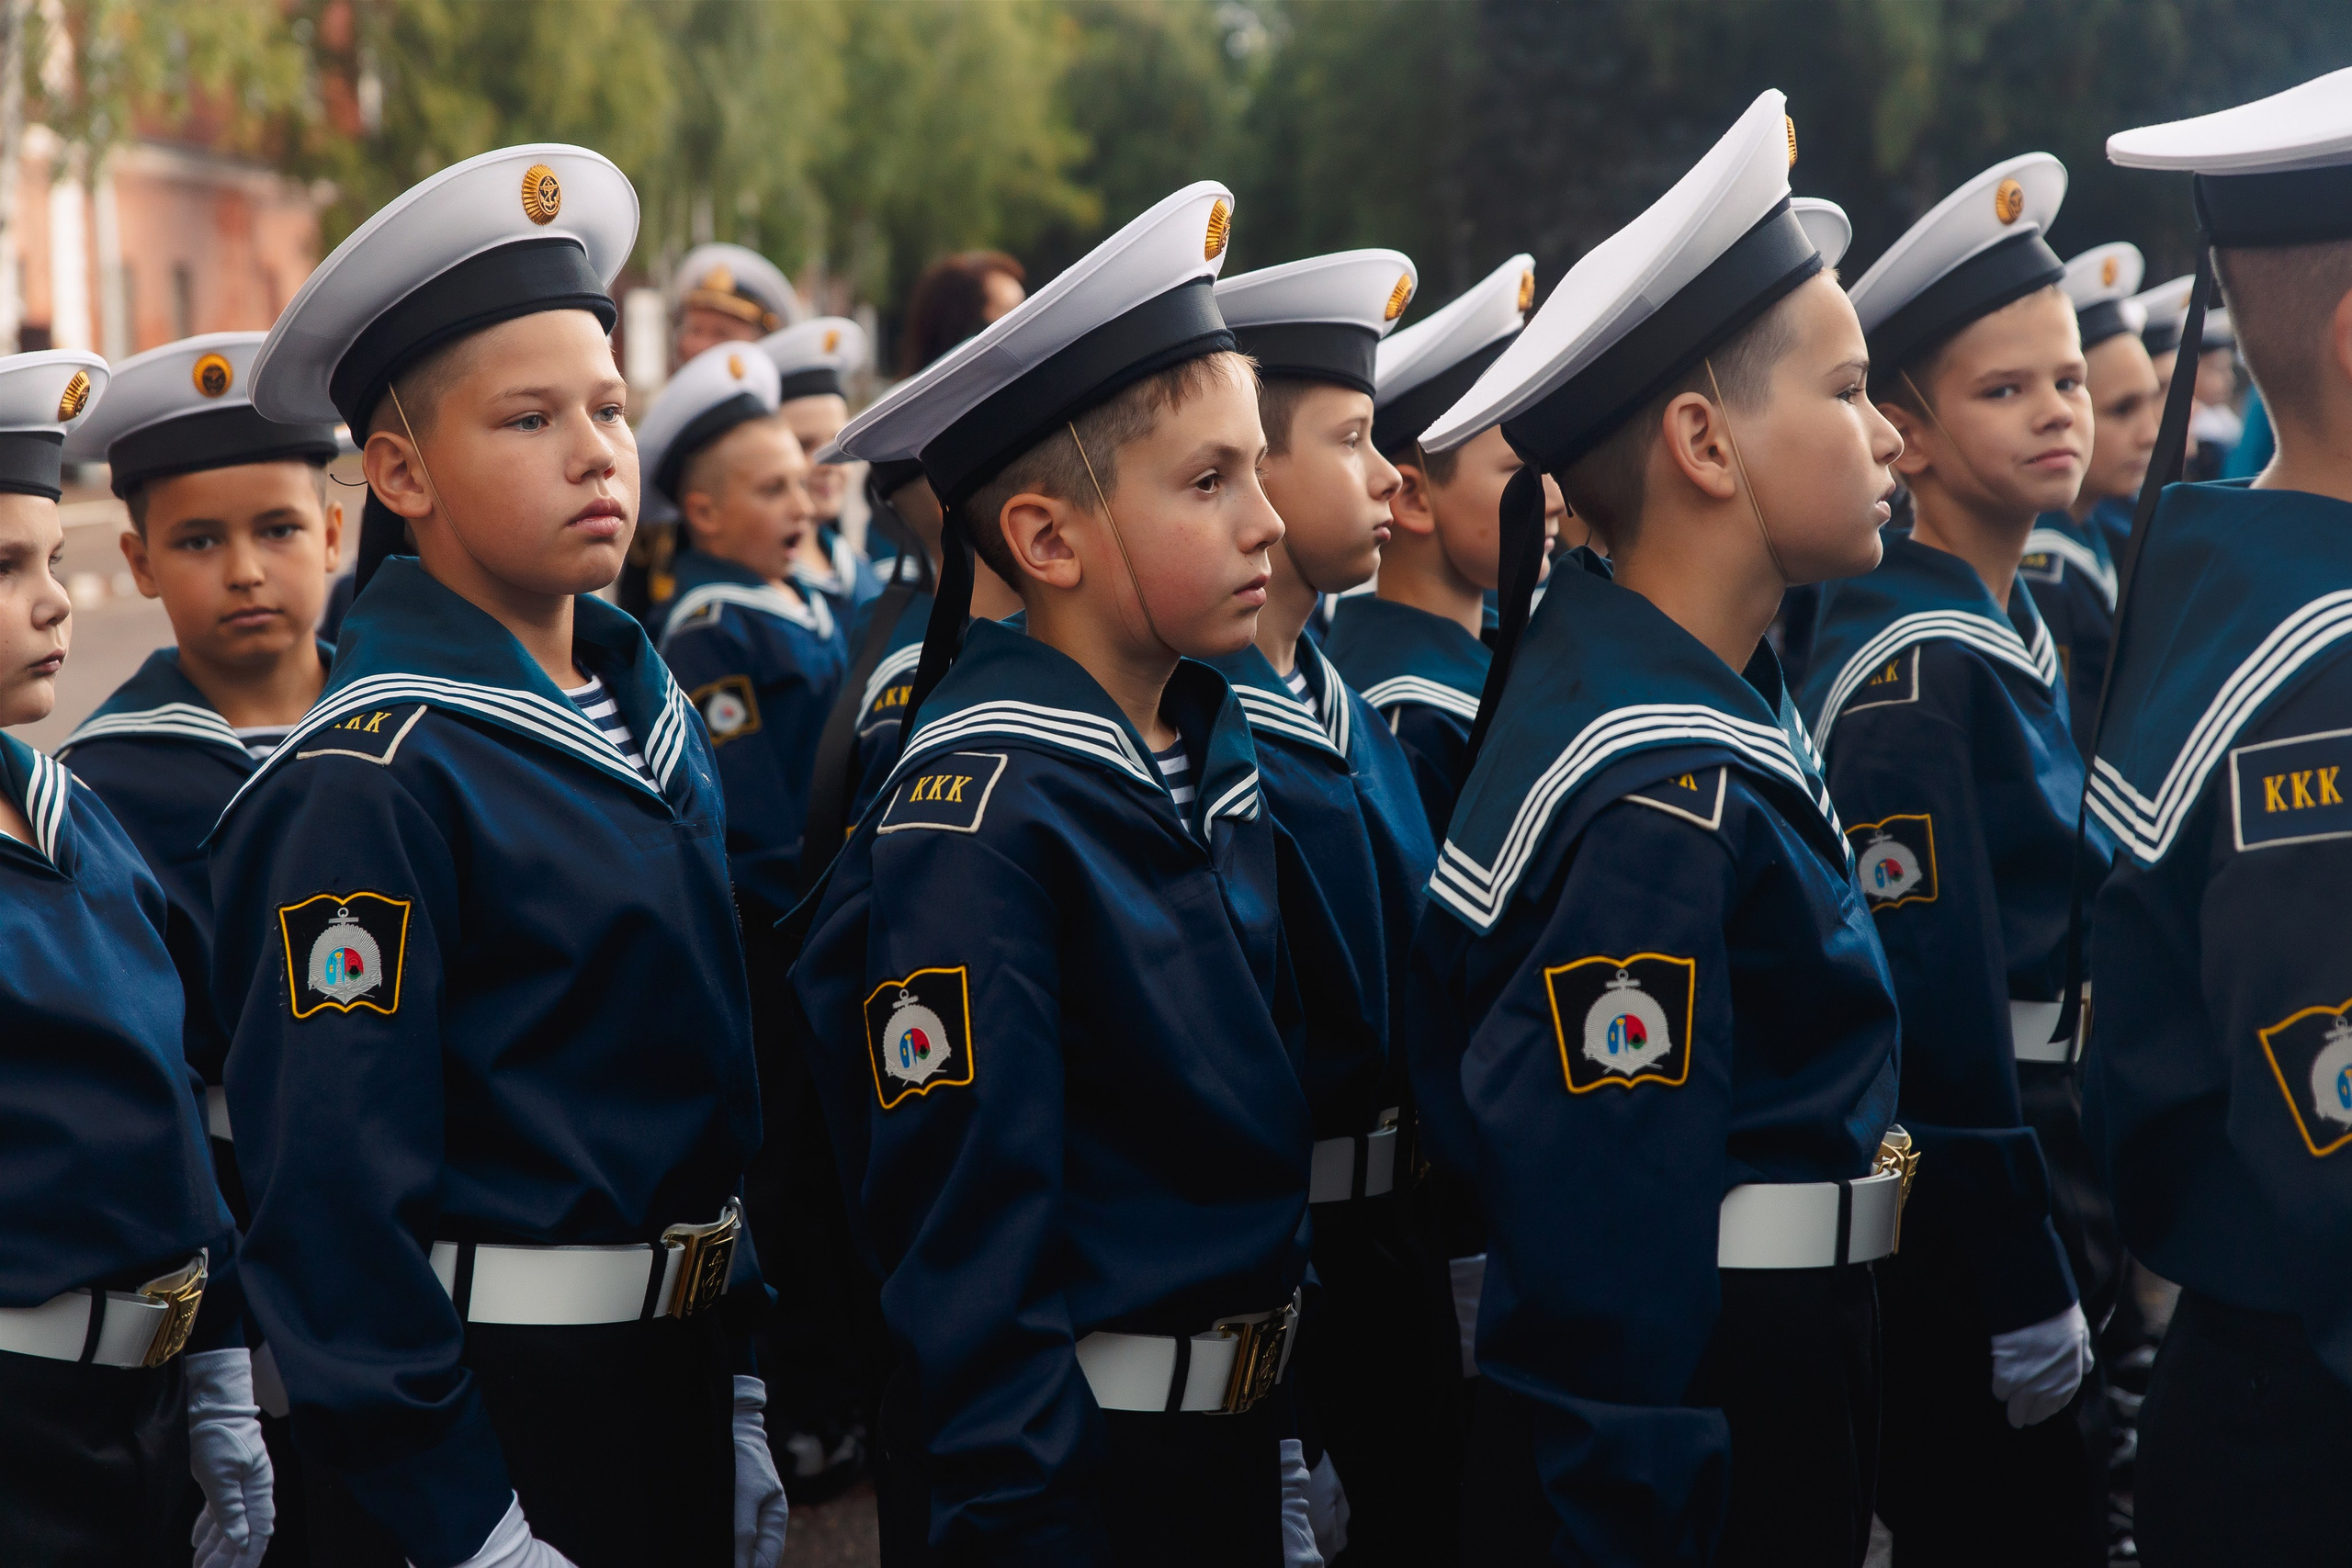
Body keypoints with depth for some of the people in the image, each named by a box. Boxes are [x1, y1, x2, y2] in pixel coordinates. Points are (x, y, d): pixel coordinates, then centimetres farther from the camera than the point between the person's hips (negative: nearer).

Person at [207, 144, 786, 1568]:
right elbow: (332, 1176, -20)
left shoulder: (652, 711, 8)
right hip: (490, 1415, -8)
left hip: (678, 1392, 8)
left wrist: (743, 1394, 13)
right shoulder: (372, 778, -17)